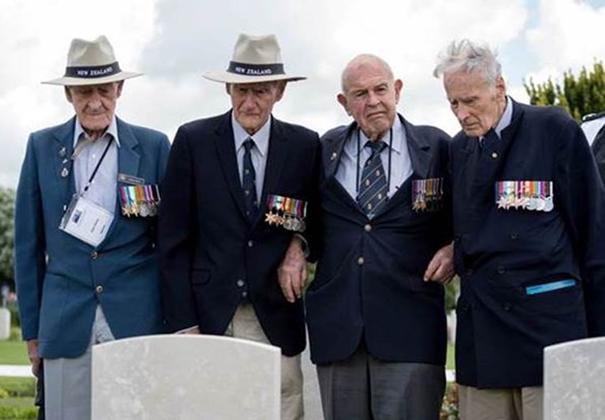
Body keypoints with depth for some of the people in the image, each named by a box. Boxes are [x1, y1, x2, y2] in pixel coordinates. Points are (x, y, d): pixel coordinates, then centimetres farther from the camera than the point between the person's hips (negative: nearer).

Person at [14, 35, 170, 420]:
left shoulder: (154, 146, 5)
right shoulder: (42, 147, 7)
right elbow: (29, 244, 9)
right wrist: (31, 330, 7)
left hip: (138, 320, 0)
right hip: (65, 324, 1)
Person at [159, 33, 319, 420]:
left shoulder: (305, 145, 5)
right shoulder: (193, 141, 0)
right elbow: (174, 240, 0)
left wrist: (300, 243, -5)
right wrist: (183, 323, -6)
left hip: (275, 319, 1)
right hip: (208, 314, -1)